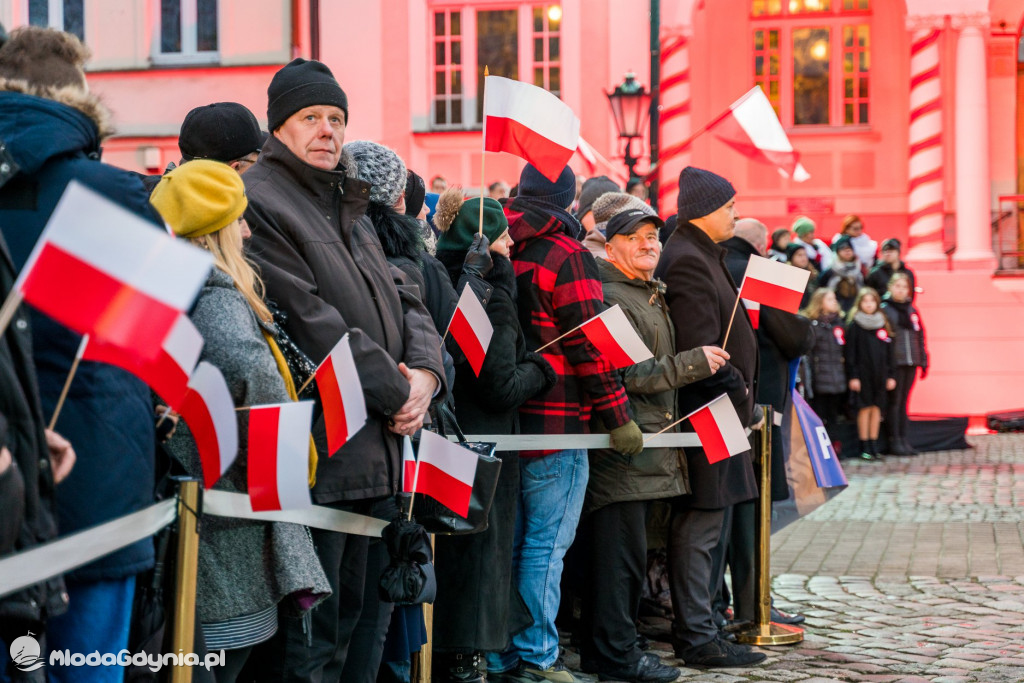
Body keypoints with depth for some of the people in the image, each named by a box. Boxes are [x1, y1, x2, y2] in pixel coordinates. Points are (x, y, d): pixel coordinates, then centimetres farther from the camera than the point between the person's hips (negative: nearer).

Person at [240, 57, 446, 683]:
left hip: (377, 452, 9)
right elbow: (311, 322, -16)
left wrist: (424, 373, -4)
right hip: (316, 457, -9)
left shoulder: (351, 208, 20)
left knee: (364, 624, 15)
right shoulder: (259, 202, -9)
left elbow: (404, 299, 17)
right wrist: (395, 392, -11)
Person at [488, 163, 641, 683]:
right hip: (556, 424, -7)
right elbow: (590, 345, -14)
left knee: (509, 539, 13)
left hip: (503, 420, 7)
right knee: (546, 541, -1)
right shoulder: (567, 255, -11)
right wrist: (619, 419, -10)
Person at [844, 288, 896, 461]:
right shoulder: (854, 325, -1)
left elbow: (890, 352, 12)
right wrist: (852, 376, -10)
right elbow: (849, 353, -4)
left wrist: (891, 375, 7)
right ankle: (864, 447, 3)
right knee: (865, 408, -3)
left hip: (880, 373, 4)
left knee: (876, 408, 5)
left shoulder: (883, 324, 11)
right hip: (862, 373, -4)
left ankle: (874, 446, 11)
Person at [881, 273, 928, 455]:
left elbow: (920, 337, 19)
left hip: (911, 363, 5)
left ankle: (903, 439, 12)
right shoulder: (884, 309, -4)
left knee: (904, 402, 9)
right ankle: (894, 441, 1)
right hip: (894, 363, -5)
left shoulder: (911, 310, 15)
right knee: (894, 401, -3)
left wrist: (923, 361, 15)